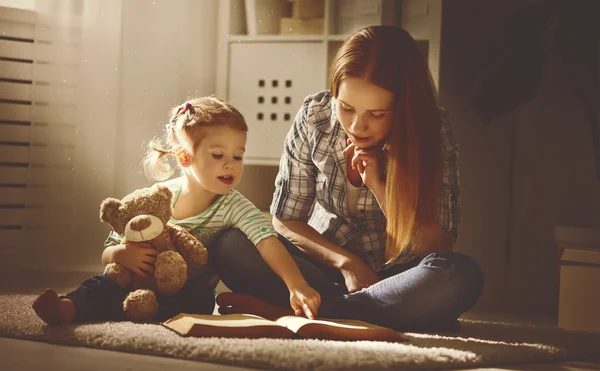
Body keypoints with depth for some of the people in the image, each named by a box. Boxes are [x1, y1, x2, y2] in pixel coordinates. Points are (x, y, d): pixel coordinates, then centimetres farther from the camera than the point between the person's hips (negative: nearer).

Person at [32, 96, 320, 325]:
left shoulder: (233, 207, -8)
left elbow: (268, 241, -26)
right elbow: (108, 252, 0)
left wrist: (297, 286, -44)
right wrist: (121, 254, -27)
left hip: (194, 295, -1)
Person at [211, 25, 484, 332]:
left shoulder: (433, 131, -15)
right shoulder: (314, 117, -11)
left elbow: (439, 247, -14)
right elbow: (286, 220, -4)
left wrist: (378, 185, -23)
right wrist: (346, 262, -18)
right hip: (324, 263, 2)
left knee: (462, 277, -36)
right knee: (230, 246, -23)